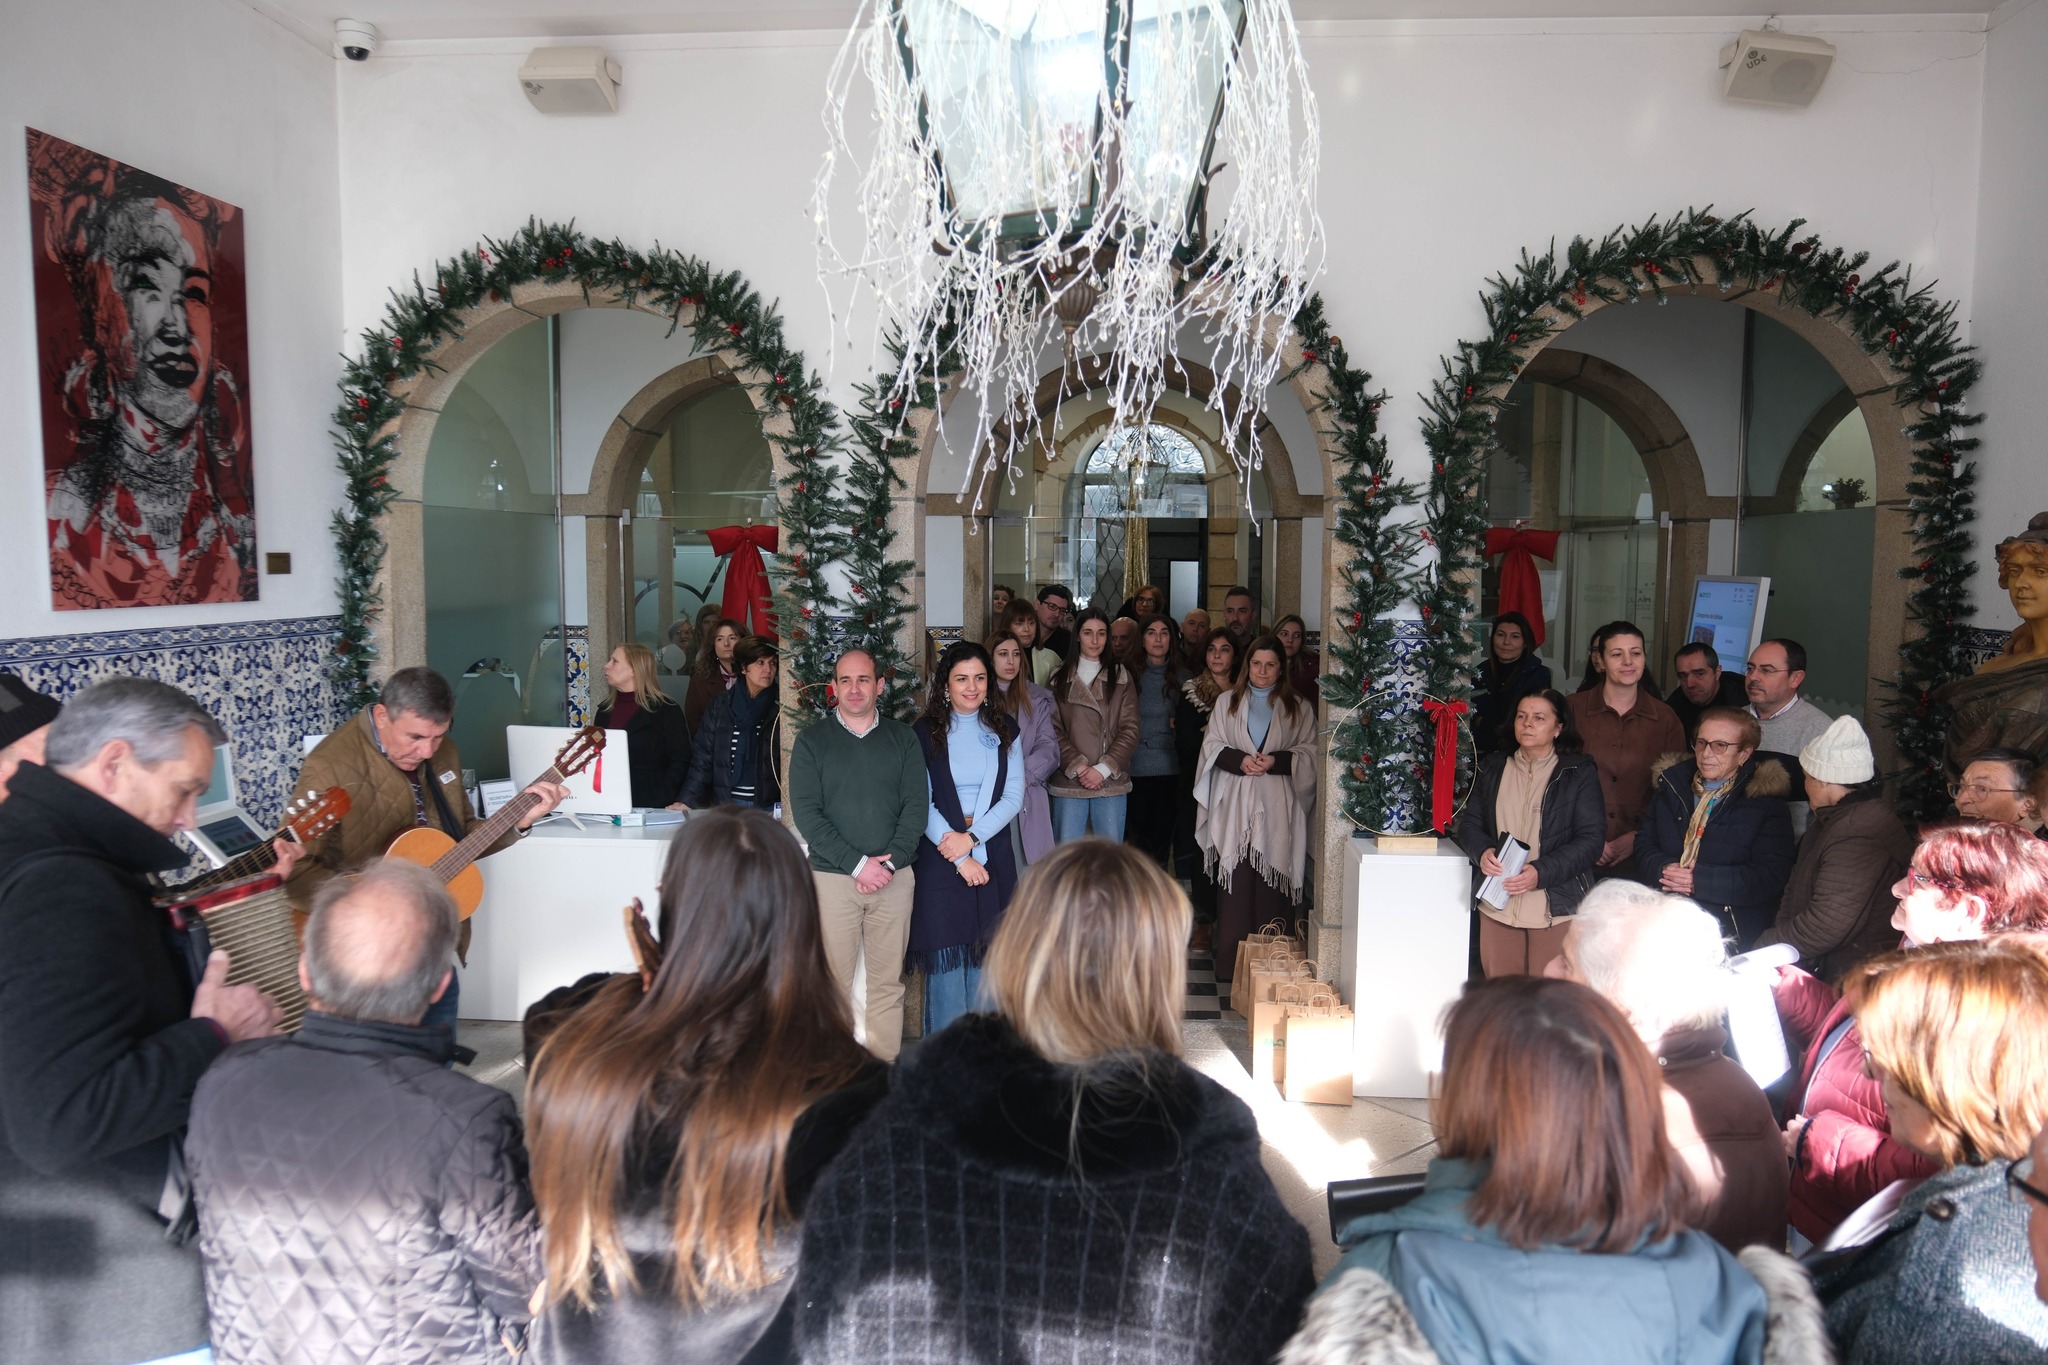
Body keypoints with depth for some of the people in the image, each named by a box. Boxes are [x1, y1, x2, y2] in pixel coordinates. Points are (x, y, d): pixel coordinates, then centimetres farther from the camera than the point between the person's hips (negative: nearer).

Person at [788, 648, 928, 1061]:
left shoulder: (903, 739, 9)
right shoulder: (812, 740, 4)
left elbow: (916, 804, 3)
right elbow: (806, 812, -5)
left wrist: (890, 861, -10)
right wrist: (857, 864, -12)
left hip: (894, 878, 2)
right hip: (832, 876, -1)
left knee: (887, 981, 5)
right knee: (833, 980, -1)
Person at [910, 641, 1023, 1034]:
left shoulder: (1004, 731, 9)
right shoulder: (926, 733, 0)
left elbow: (1014, 796, 2)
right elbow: (921, 805, -5)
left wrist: (972, 837, -11)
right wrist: (960, 858, -11)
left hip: (993, 857, 3)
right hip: (940, 859, -2)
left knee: (986, 956, 6)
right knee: (946, 961, -1)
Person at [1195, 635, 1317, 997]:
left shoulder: (1298, 708, 11)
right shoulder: (1227, 702, 14)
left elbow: (1309, 753, 6)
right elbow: (1212, 746, 8)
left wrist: (1276, 761, -12)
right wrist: (1240, 760, -10)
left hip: (1277, 808, 0)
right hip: (1234, 806, 1)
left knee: (1271, 880, -3)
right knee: (1235, 878, -3)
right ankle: (1231, 954, 2)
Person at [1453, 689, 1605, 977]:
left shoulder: (1579, 774, -1)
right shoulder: (1493, 768, 11)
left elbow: (1591, 839, -8)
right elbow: (1469, 822, 10)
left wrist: (1541, 872, -20)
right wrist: (1482, 851, -13)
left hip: (1557, 909, -3)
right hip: (1498, 907, 3)